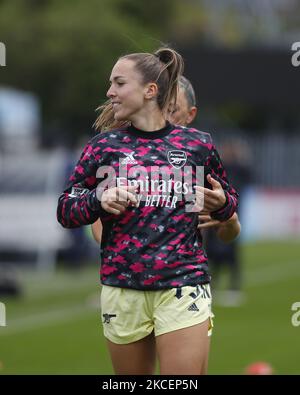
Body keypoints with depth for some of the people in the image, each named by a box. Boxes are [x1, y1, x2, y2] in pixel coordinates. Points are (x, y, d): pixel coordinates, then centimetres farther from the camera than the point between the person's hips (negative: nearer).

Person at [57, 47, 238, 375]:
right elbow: (64, 210, 6)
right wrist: (98, 200, -14)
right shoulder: (103, 147, 4)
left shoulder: (198, 145, 4)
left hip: (183, 286, -2)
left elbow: (228, 203, 17)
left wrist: (220, 203, -7)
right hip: (122, 290, 2)